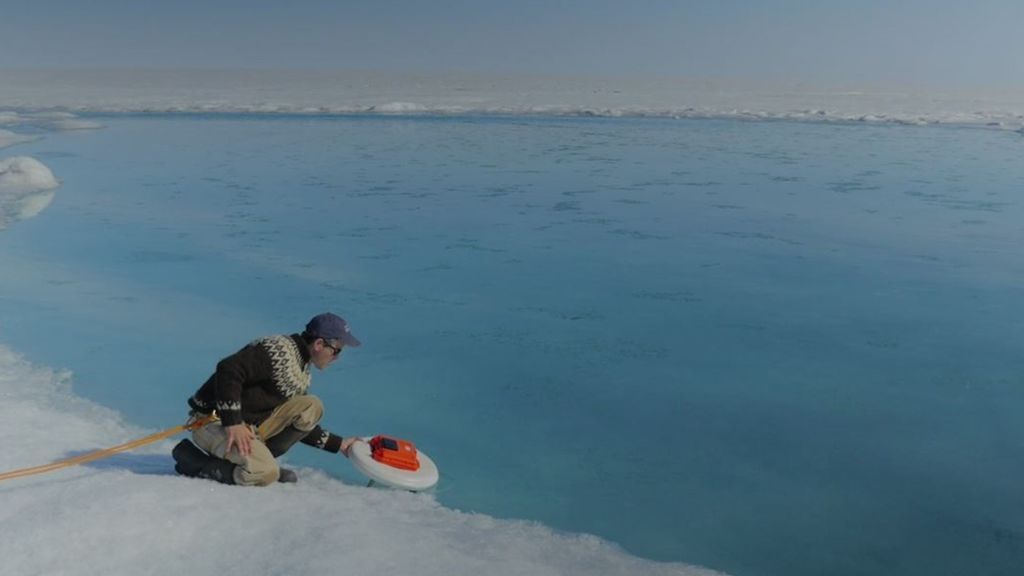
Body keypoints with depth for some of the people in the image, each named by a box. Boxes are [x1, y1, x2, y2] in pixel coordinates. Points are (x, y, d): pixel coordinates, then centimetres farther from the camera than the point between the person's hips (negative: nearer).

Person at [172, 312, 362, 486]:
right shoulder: (278, 349, -19)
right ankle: (191, 459, -9)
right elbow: (228, 370, -29)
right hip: (215, 420, -9)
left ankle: (262, 459, -1)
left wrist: (338, 444, 14)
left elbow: (300, 421, 19)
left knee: (311, 407, -4)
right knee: (265, 474, -29)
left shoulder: (302, 372, 12)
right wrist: (233, 423, -31)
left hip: (251, 423, 9)